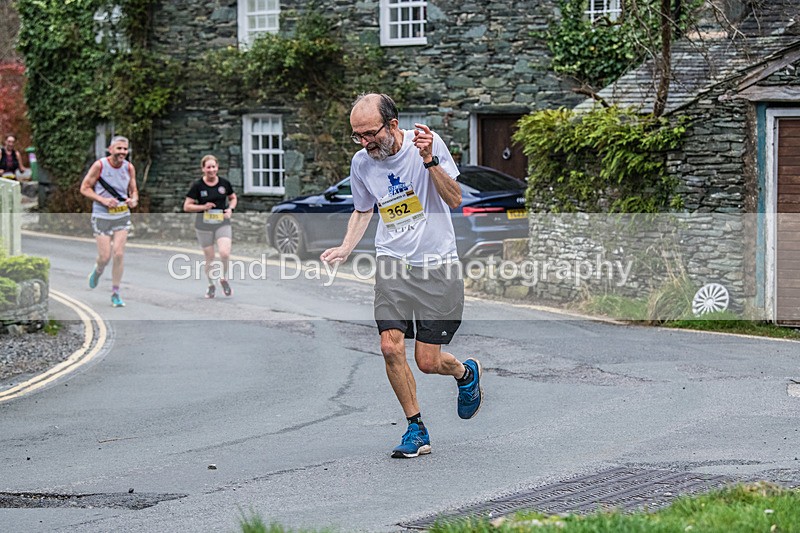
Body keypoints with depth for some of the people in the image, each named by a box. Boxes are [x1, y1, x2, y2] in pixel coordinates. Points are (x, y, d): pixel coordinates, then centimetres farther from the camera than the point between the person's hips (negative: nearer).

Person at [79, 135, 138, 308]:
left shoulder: (129, 168, 1)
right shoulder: (99, 166, -11)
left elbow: (133, 191, 12)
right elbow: (85, 188, -6)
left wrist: (134, 200, -12)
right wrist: (103, 200, -19)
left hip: (122, 216, 3)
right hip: (102, 216, -3)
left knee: (119, 254, -6)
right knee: (105, 256, -4)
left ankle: (115, 294, 4)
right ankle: (97, 271, 33)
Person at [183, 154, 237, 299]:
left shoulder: (224, 183, 1)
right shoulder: (197, 186, -6)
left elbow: (233, 198, 19)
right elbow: (187, 206, -4)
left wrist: (230, 209, -2)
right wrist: (203, 207, -18)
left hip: (222, 223, 1)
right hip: (204, 225, -1)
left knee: (225, 253, -18)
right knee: (209, 258, 5)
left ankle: (224, 278, 9)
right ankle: (211, 285, 28)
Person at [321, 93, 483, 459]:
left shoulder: (426, 142, -11)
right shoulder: (361, 163, 0)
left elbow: (455, 199, -11)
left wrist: (430, 161, -25)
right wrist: (344, 249, 1)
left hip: (437, 264, -3)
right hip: (393, 263, 3)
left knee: (428, 362, -4)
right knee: (391, 347, -13)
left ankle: (466, 373, 32)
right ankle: (416, 429, 4)